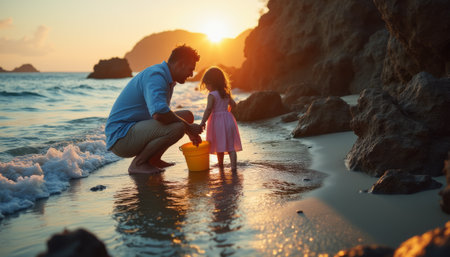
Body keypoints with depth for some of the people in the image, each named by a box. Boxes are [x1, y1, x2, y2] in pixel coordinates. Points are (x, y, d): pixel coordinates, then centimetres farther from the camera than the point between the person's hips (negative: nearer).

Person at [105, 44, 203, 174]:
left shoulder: (166, 79, 14)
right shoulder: (156, 76, -20)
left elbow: (164, 112, 29)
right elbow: (159, 114, -37)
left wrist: (190, 132, 20)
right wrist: (188, 127, -21)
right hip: (120, 136, -10)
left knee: (187, 116, 11)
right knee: (177, 127, -30)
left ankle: (154, 159, 10)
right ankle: (138, 163, -11)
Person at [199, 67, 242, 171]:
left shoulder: (212, 95, -12)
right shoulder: (226, 93, 7)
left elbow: (208, 109, -20)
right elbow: (233, 105, 13)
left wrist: (203, 122, -17)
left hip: (217, 121, -5)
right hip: (228, 118, 5)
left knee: (220, 145, 8)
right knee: (231, 145, 5)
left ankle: (220, 165, 21)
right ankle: (233, 165, -1)